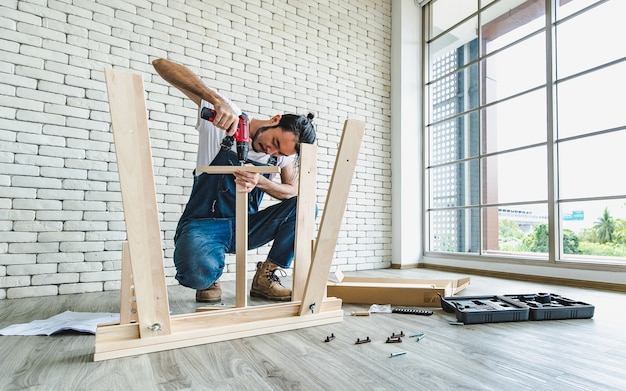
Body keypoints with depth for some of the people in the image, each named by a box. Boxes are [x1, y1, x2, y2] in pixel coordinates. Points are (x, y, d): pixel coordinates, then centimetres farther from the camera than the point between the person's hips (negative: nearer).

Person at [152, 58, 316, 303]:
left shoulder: (284, 149, 1)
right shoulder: (229, 116, -13)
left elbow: (294, 191, -7)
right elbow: (162, 65, -18)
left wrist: (261, 182, -27)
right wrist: (217, 100, -36)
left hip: (245, 228, 4)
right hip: (203, 226, -4)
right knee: (199, 275, -36)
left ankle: (265, 278, -1)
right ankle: (209, 279, 5)